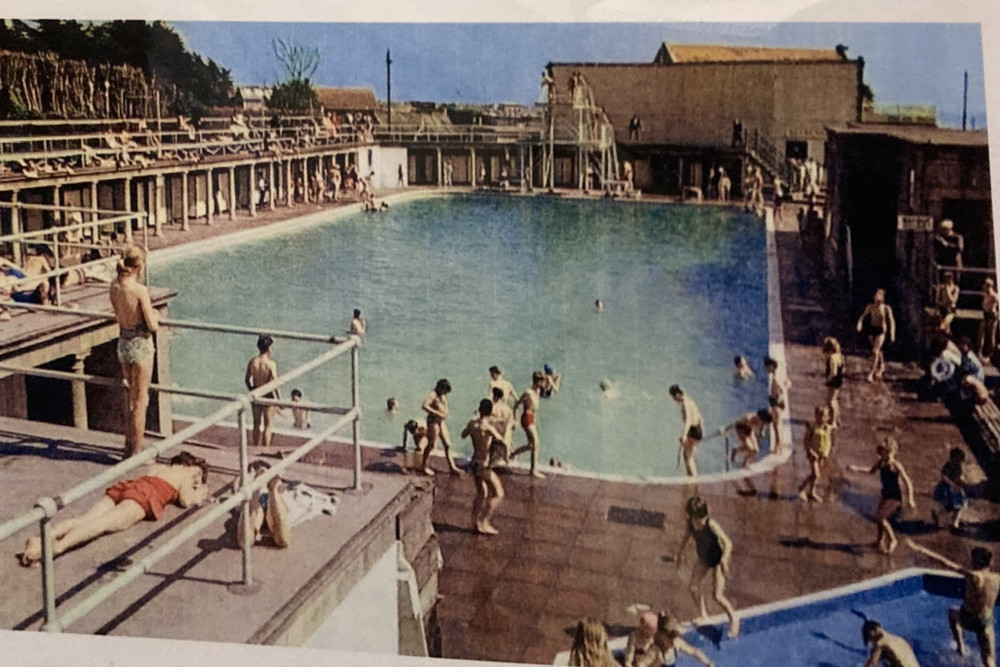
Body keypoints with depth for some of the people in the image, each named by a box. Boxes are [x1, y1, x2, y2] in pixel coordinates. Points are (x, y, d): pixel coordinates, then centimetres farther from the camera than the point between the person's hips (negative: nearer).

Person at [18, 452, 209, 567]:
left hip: (125, 486, 7)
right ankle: (58, 546, -53)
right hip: (145, 496, -7)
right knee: (103, 523, -28)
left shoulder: (156, 467, 41)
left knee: (84, 519, -14)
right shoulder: (185, 475, 21)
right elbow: (185, 501, 8)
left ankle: (40, 539, -39)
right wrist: (198, 495, 32)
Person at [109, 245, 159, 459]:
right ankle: (136, 452, 11)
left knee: (132, 397, 21)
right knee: (141, 400, 5)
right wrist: (155, 317, 2)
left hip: (123, 343, 7)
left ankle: (130, 446, 30)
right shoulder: (140, 290, -21)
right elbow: (152, 326, -17)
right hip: (141, 345, -7)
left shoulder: (113, 287, 0)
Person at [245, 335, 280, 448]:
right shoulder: (271, 364, -19)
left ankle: (256, 447, 28)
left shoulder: (252, 362, -4)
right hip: (268, 395, -5)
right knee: (267, 425, 8)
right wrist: (280, 399, -12)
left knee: (257, 423, 19)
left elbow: (247, 379, 4)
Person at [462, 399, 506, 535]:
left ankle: (475, 523, 27)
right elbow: (501, 439, -6)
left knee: (481, 493, 23)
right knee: (498, 494, 6)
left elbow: (463, 435, 19)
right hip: (483, 465, -7)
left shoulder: (472, 423, -1)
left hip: (474, 463, 7)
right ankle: (484, 523, 3)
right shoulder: (487, 426, -22)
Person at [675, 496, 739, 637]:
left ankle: (733, 618, 18)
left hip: (717, 559, -6)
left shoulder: (711, 525, -31)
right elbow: (687, 537, 8)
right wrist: (680, 553, 17)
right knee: (693, 588, 2)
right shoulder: (691, 523, -14)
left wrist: (724, 560, -45)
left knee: (717, 595, -7)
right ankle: (704, 616, 24)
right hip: (703, 559, 6)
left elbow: (728, 543, -33)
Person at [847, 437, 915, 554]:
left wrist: (910, 500, -23)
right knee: (879, 518, 17)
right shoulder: (881, 462, -2)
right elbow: (872, 471, 16)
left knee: (880, 517, -15)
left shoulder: (896, 465, -22)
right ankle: (880, 541, 38)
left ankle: (892, 540, 4)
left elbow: (908, 482, -21)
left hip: (895, 497, -8)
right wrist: (857, 469, 4)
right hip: (885, 494, 8)